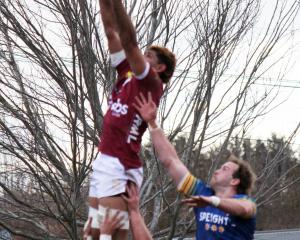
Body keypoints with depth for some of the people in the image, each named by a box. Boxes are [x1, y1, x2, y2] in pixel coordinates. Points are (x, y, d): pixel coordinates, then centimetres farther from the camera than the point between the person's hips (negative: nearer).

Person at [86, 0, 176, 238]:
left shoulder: (151, 84, -5)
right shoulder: (127, 75, 15)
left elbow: (129, 40, -15)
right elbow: (111, 31, 13)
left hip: (120, 168, -8)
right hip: (103, 163, 8)